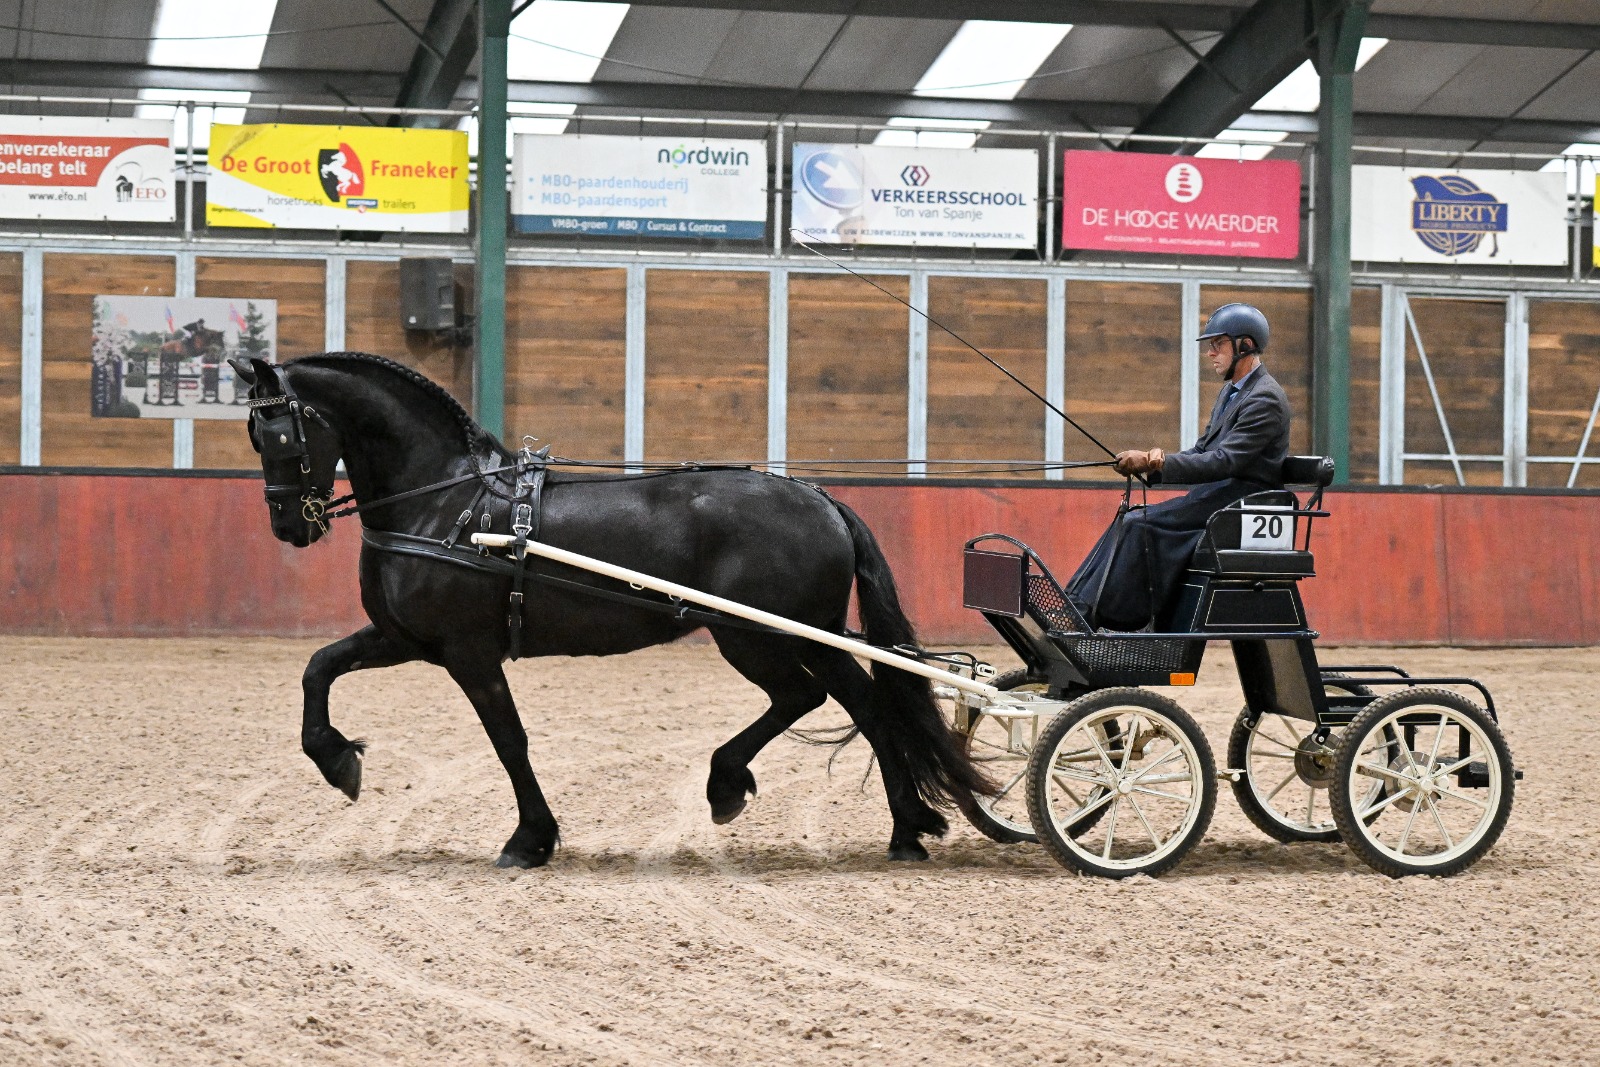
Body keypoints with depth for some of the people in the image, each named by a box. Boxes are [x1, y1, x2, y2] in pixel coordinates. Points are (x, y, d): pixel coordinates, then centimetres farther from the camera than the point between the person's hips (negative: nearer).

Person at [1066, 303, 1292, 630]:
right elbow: (1202, 451, 16)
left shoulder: (1265, 399, -14)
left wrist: (1155, 465, -24)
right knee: (1128, 521, -3)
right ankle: (1079, 606, -11)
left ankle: (1094, 615, -22)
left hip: (1239, 502, -10)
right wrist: (1159, 460, -6)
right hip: (1217, 495, 10)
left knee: (1140, 525, -21)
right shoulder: (1231, 392, 19)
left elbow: (1224, 461, -22)